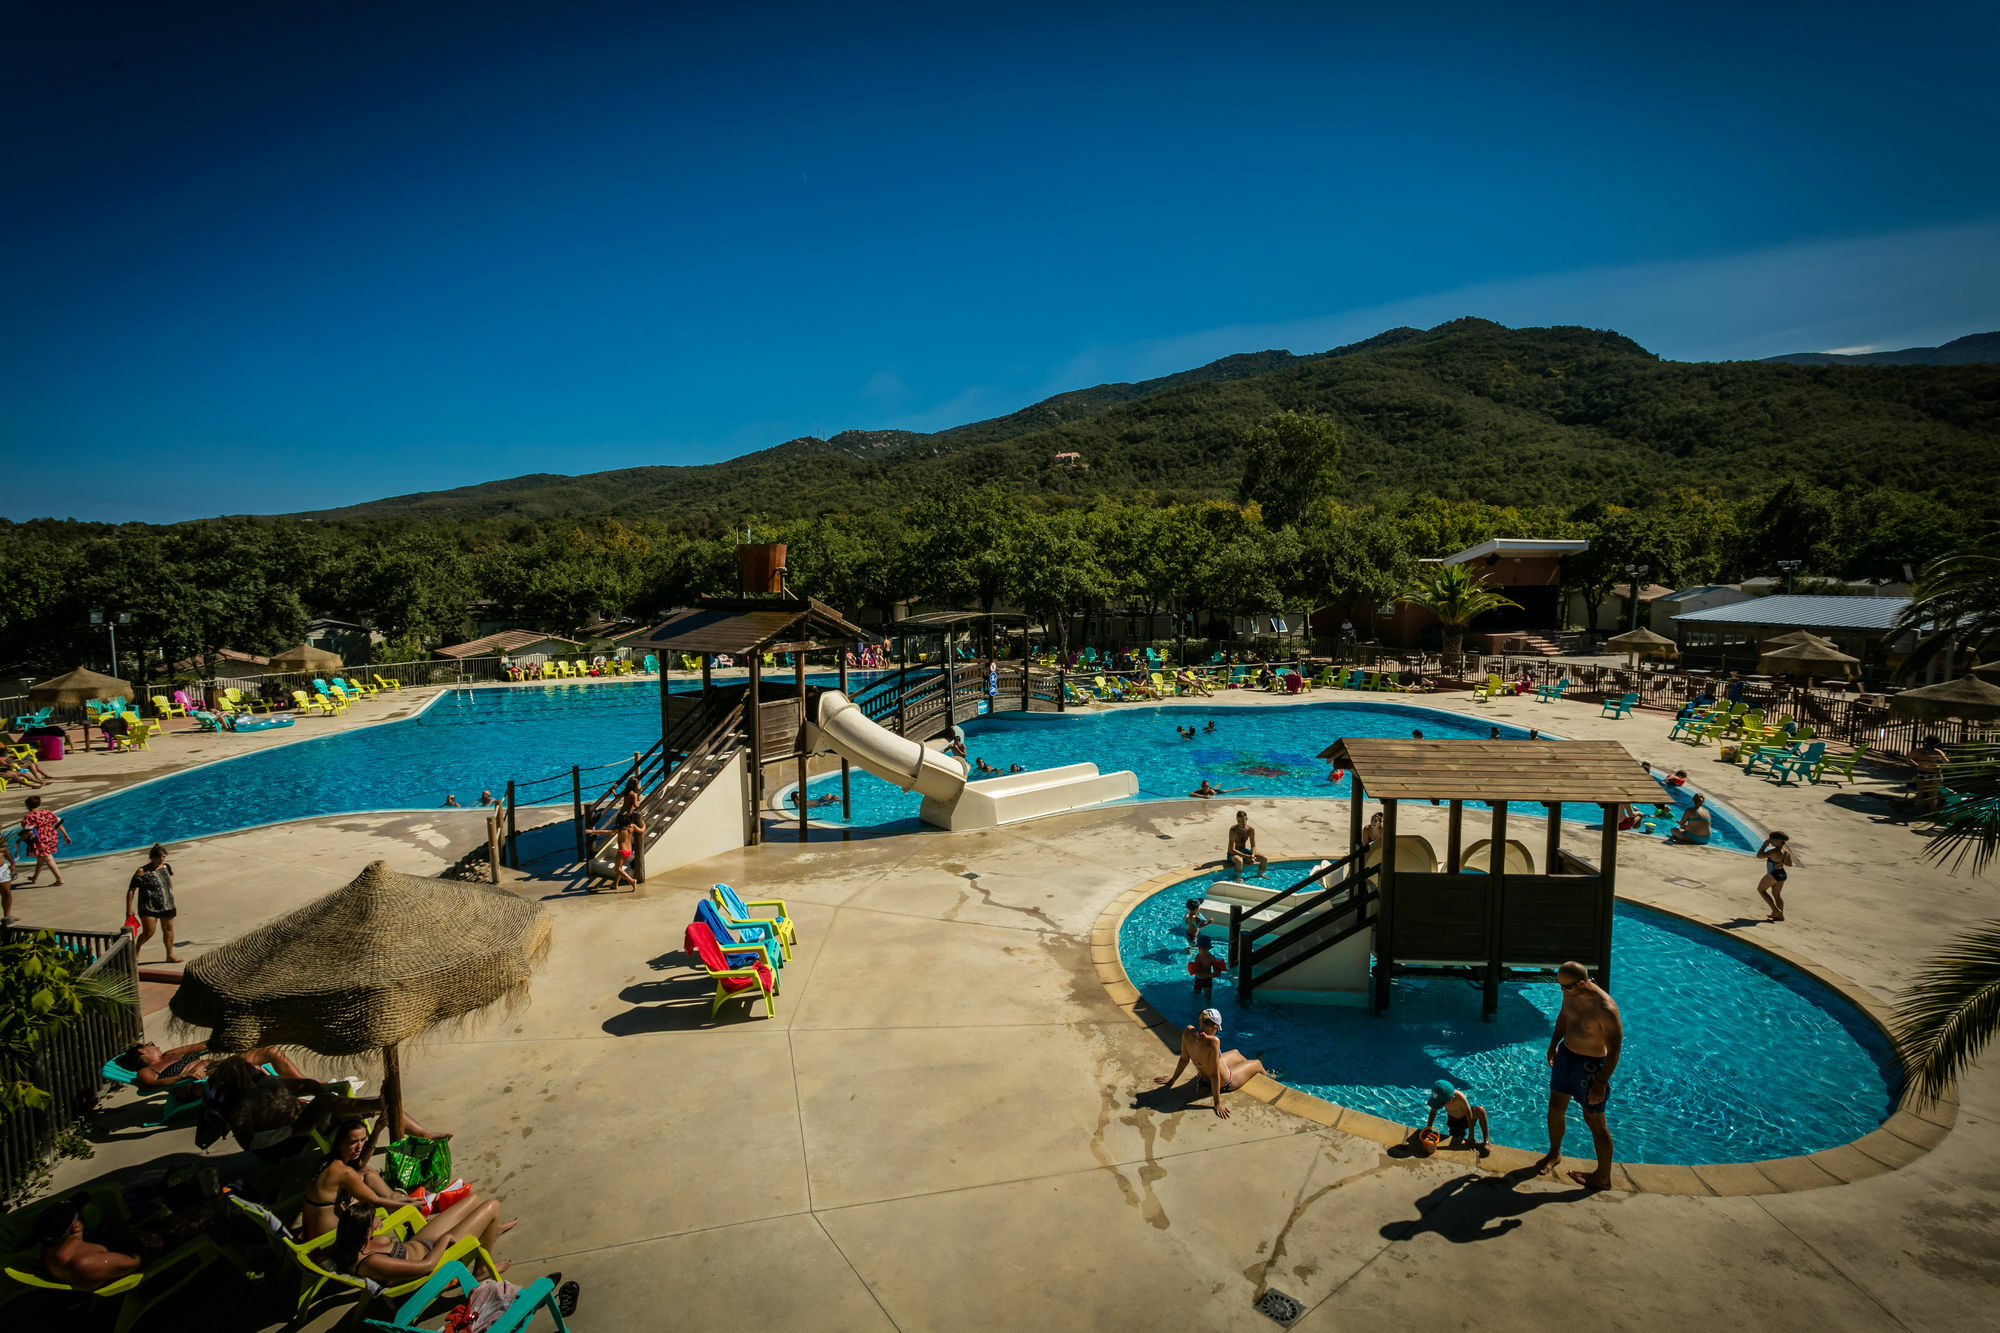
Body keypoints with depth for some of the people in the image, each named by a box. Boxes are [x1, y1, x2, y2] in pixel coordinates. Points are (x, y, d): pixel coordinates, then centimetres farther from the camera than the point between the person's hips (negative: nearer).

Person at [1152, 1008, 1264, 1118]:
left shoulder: (1188, 1032, -23)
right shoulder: (1213, 1041, -42)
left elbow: (1184, 1059, -9)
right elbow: (1214, 1075, -33)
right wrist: (1217, 1104, -23)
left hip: (1204, 1077, 6)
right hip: (1225, 1083, -6)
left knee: (1235, 1052, 33)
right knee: (1257, 1064, 22)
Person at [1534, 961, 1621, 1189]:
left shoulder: (1605, 1009, -30)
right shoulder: (1570, 993, -8)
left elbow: (1614, 1050, -23)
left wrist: (1601, 1083, -20)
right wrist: (1553, 1045, 17)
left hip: (1590, 1064, -7)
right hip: (1566, 1054, 7)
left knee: (1594, 1121, 7)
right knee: (1555, 1107, 18)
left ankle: (1603, 1178, 25)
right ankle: (1554, 1154, 41)